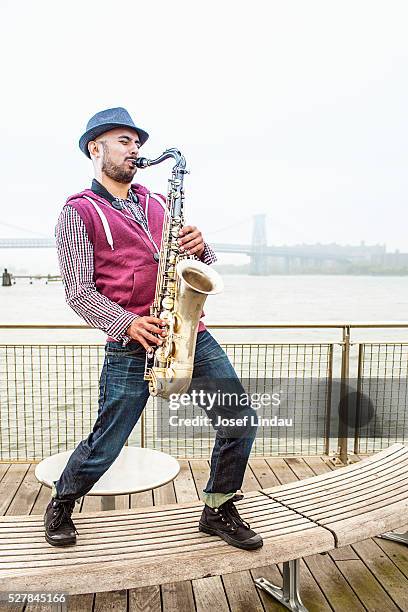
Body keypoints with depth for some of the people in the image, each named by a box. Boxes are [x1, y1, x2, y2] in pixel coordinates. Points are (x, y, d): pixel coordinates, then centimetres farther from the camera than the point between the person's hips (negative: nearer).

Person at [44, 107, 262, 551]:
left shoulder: (158, 204, 20)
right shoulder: (79, 212, 3)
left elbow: (203, 266, 20)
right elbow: (79, 291, -6)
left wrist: (200, 248, -4)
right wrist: (128, 324, -21)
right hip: (130, 347, -5)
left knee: (240, 421, 0)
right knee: (105, 446, 5)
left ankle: (218, 511, 23)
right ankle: (61, 505, 37)